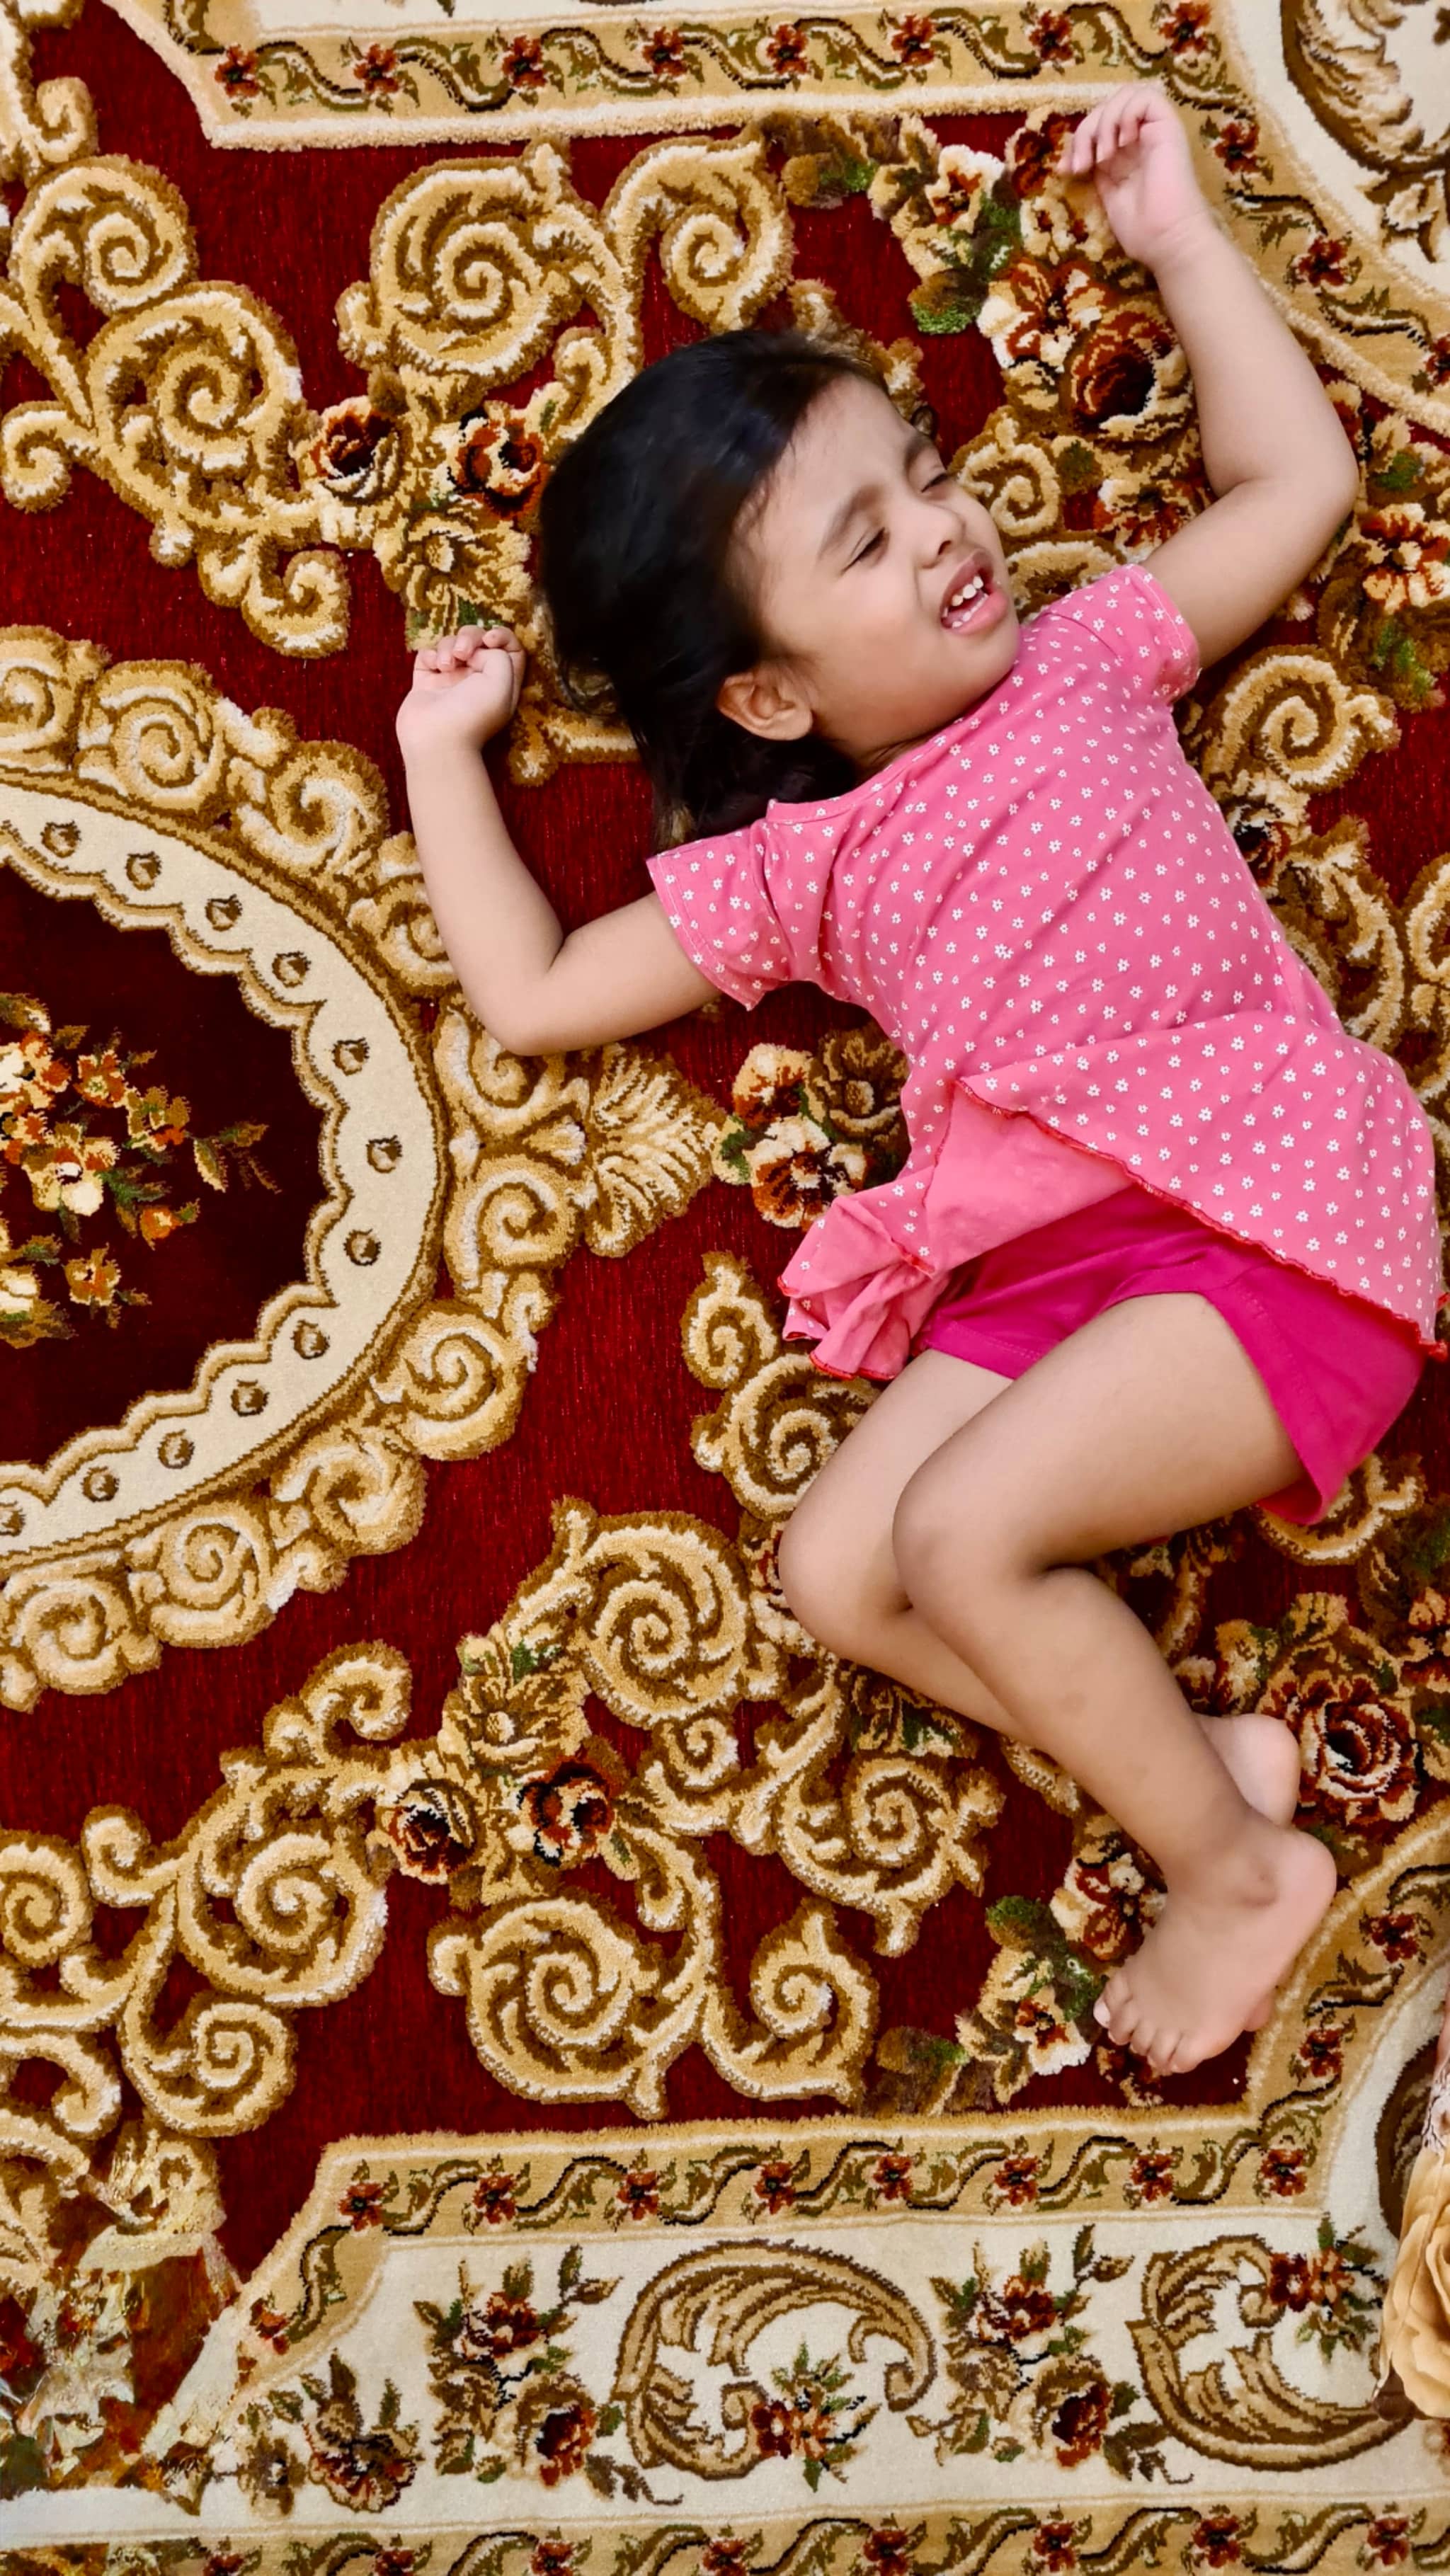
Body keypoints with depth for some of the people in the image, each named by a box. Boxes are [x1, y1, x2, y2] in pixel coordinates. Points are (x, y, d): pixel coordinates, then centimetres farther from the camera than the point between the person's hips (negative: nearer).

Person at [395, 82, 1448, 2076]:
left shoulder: (1085, 661, 17)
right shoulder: (792, 868, 17)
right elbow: (536, 995, 20)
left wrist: (1173, 230, 22)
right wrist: (443, 754, 23)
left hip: (1272, 1206, -4)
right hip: (1037, 1269, 4)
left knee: (965, 1530, -22)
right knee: (836, 1567, -11)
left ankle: (1233, 1867, -5)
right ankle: (1202, 1758, -5)